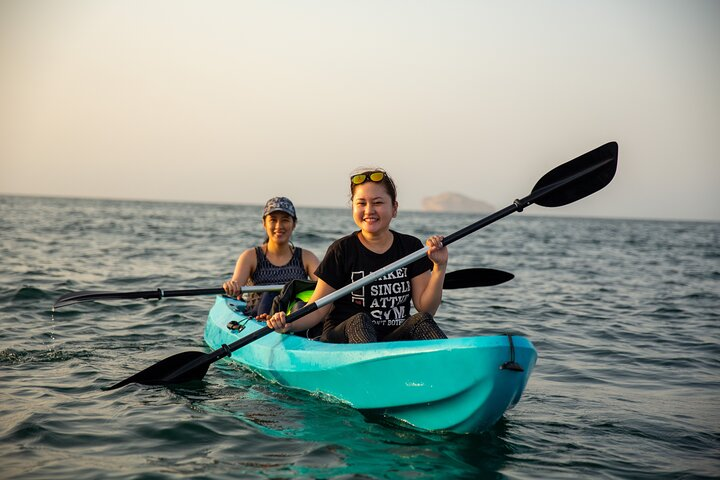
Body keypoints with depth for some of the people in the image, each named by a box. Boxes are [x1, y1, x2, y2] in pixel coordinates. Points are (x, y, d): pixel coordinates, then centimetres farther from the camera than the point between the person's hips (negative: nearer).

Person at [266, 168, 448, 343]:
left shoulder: (411, 247, 7)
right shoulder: (342, 250, -1)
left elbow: (425, 308, 2)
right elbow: (318, 309, -3)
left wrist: (440, 267, -11)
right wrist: (289, 324, -23)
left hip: (394, 339, 2)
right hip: (344, 338, -2)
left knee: (421, 320, -27)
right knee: (359, 321, -34)